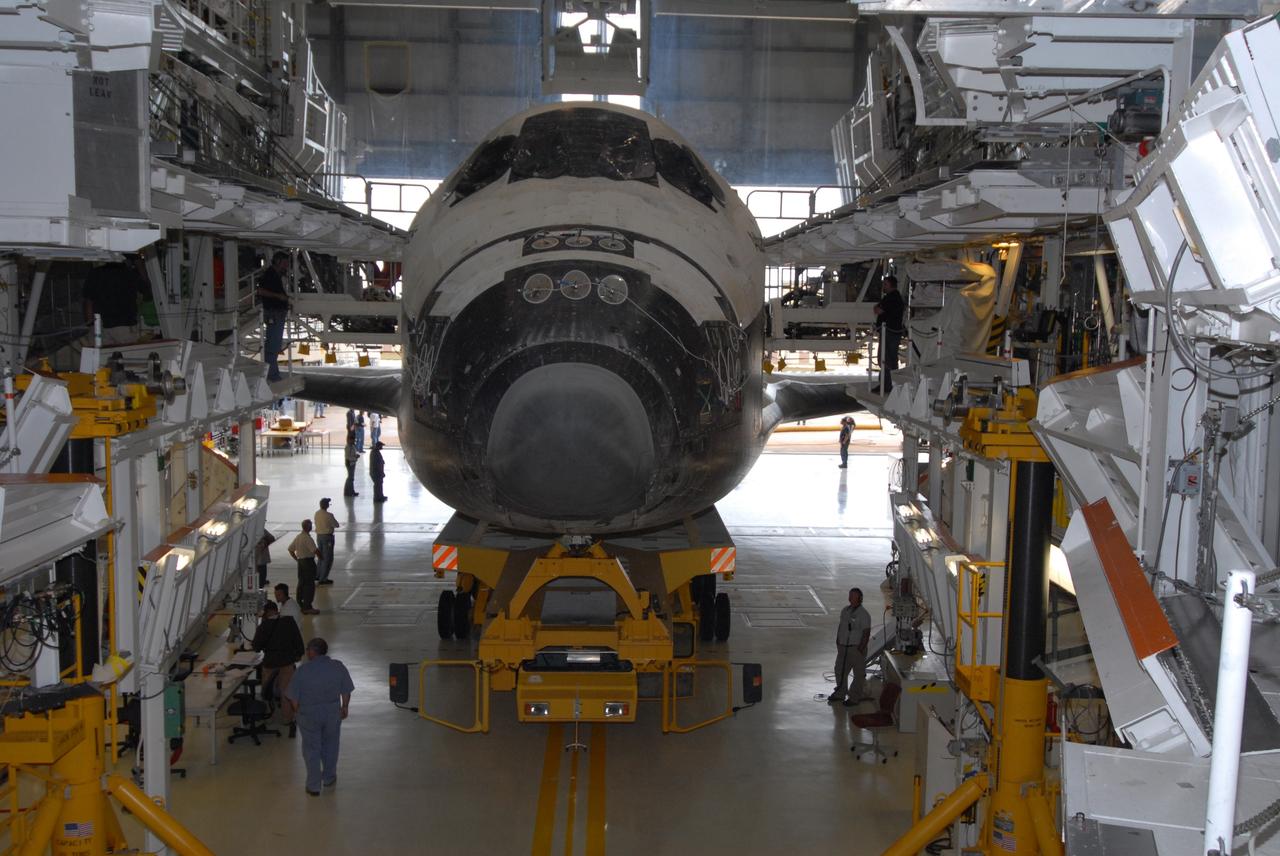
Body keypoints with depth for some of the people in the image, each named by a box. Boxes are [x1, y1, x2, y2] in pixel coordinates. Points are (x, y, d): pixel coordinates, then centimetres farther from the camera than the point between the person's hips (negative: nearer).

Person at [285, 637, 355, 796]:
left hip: (309, 716, -3)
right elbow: (346, 691, -2)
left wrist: (297, 711, 6)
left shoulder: (303, 670, -18)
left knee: (311, 749, 11)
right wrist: (344, 707, 14)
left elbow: (293, 697, -11)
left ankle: (313, 786, 17)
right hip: (332, 714, 3)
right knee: (330, 745, 22)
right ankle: (329, 778, 36)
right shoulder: (338, 667, -9)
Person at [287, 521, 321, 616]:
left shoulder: (298, 537, 8)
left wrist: (297, 558, 16)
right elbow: (315, 550, -26)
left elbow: (290, 549, 15)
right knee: (310, 585, -4)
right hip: (308, 561, -9)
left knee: (301, 583, 17)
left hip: (300, 561, 9)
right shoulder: (307, 538, -19)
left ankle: (299, 604, 23)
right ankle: (307, 607, -4)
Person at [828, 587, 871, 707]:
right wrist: (838, 643, 13)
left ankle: (854, 698, 15)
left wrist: (860, 649, -18)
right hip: (843, 647, 8)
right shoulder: (845, 611, 7)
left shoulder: (863, 615, -15)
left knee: (858, 674, 4)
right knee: (840, 671, 18)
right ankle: (839, 694, 34)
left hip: (856, 648, -8)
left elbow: (866, 633, -17)